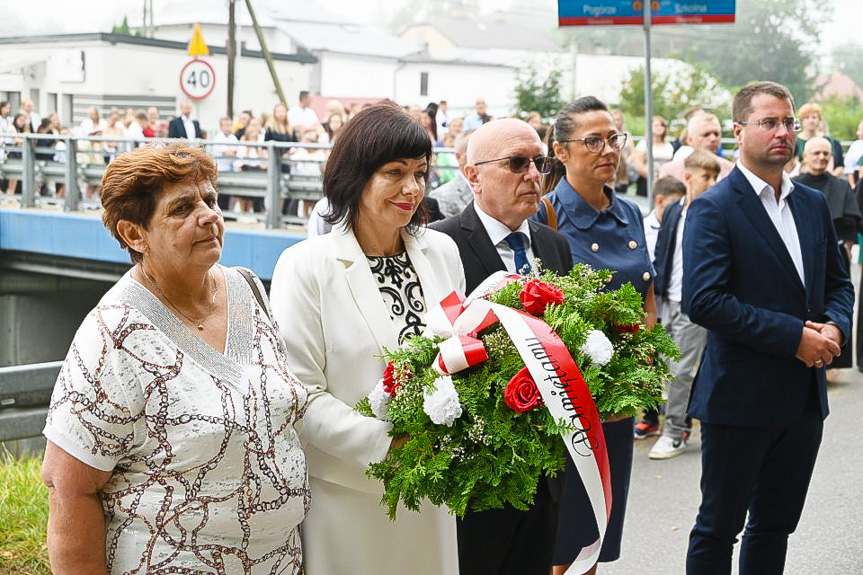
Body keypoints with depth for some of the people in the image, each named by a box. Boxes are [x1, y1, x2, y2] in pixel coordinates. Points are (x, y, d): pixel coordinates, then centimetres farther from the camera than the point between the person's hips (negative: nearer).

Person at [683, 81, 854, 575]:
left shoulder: (814, 204, 11)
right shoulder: (714, 209, -11)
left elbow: (838, 282, 18)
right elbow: (703, 300, -21)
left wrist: (835, 326, -5)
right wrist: (793, 336, -21)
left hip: (805, 399, 7)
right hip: (740, 398, -6)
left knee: (776, 525, 17)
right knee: (719, 528, 4)